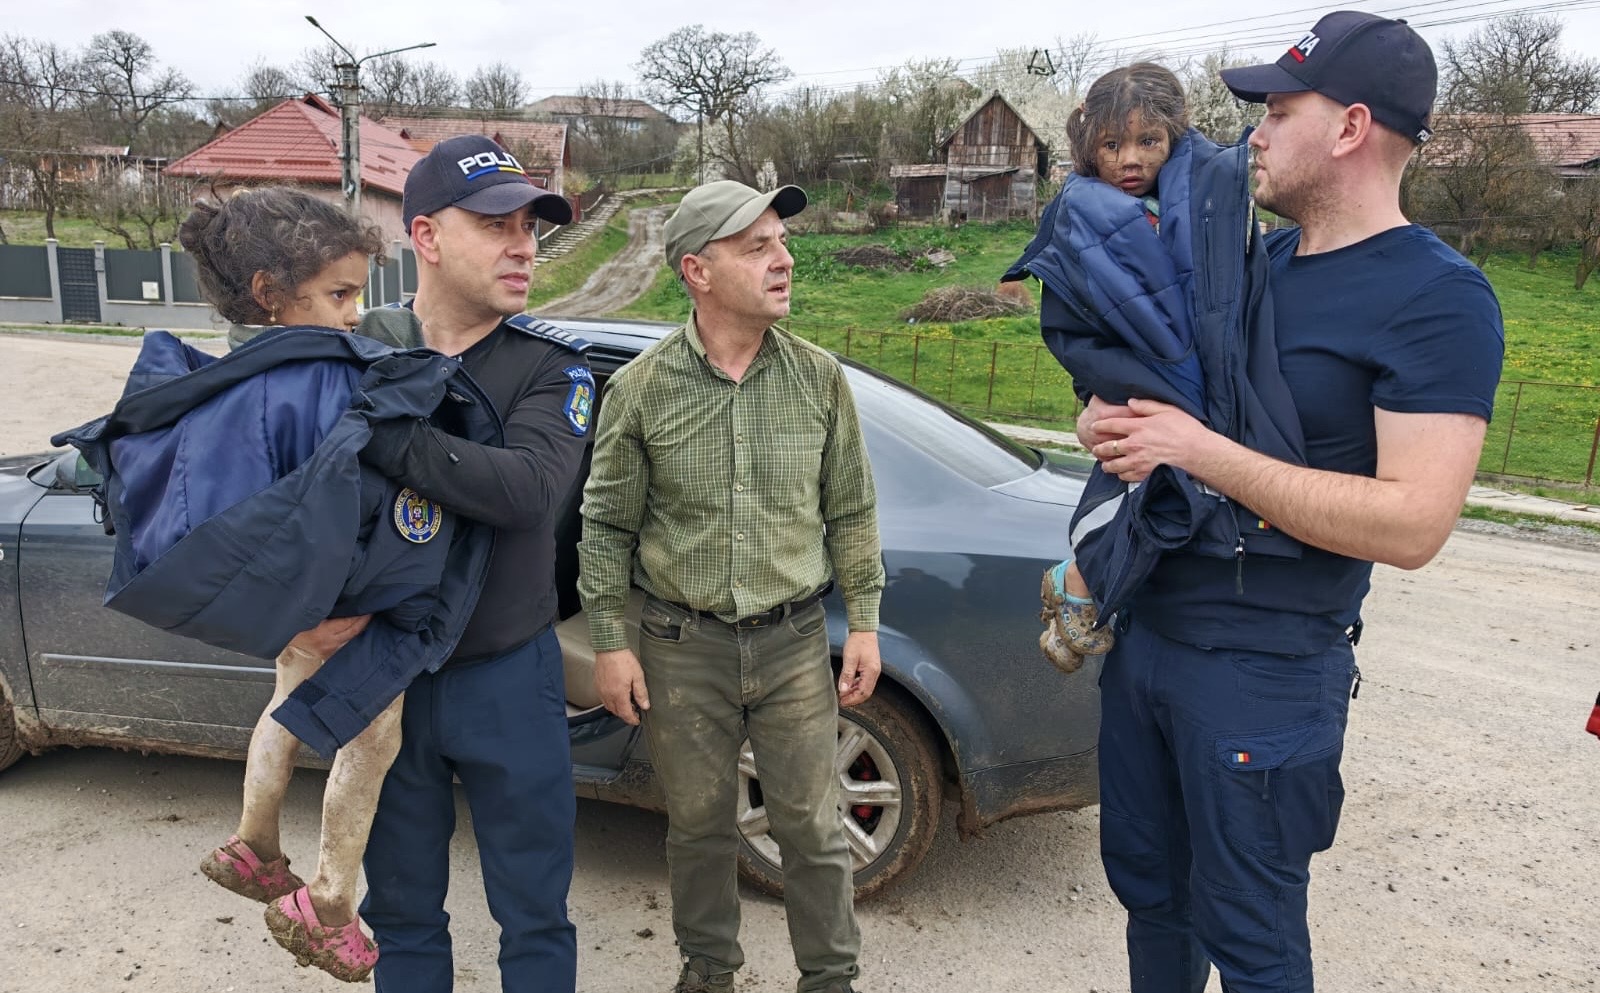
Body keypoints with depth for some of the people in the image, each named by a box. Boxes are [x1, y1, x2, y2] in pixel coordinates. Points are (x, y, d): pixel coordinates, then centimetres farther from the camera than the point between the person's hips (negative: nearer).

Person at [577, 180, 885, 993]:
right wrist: (609, 644, -1)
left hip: (796, 642, 1)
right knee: (698, 821, 15)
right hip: (683, 648, 0)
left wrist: (864, 624, 4)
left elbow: (851, 513, 5)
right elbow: (606, 525, 1)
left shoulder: (819, 377, -1)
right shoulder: (641, 388, -5)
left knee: (811, 825, 9)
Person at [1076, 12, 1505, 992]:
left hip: (1261, 675, -7)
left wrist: (1198, 451, -23)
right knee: (1145, 883, 22)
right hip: (1145, 631, 7)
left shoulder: (1439, 300, -15)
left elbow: (1413, 524, -24)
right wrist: (1108, 418, -4)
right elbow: (1154, 387, 20)